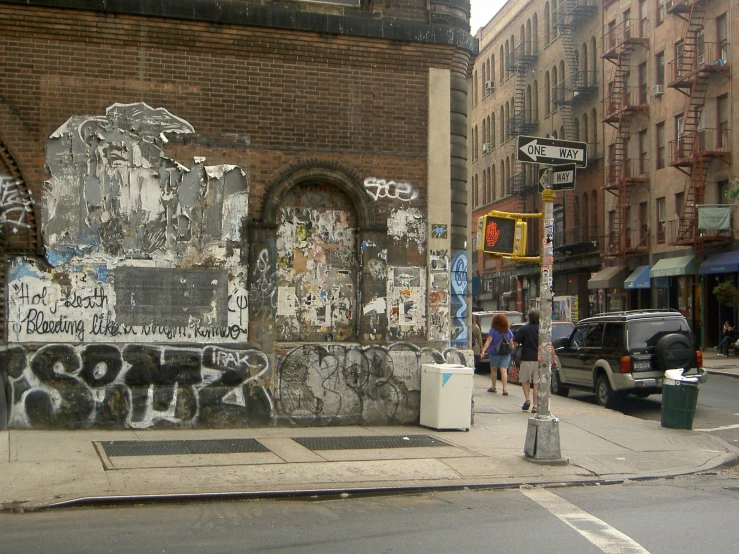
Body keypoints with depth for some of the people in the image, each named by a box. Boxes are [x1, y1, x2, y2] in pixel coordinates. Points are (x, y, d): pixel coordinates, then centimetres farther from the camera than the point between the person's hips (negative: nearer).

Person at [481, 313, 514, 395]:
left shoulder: (493, 330, -8)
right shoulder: (508, 331, 2)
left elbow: (488, 341, -16)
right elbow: (511, 343, 5)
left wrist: (483, 350, -20)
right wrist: (513, 351, 17)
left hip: (494, 352, -2)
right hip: (506, 353, 2)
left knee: (493, 369, 14)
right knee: (504, 370, -3)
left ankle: (493, 387, 24)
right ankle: (505, 388, -15)